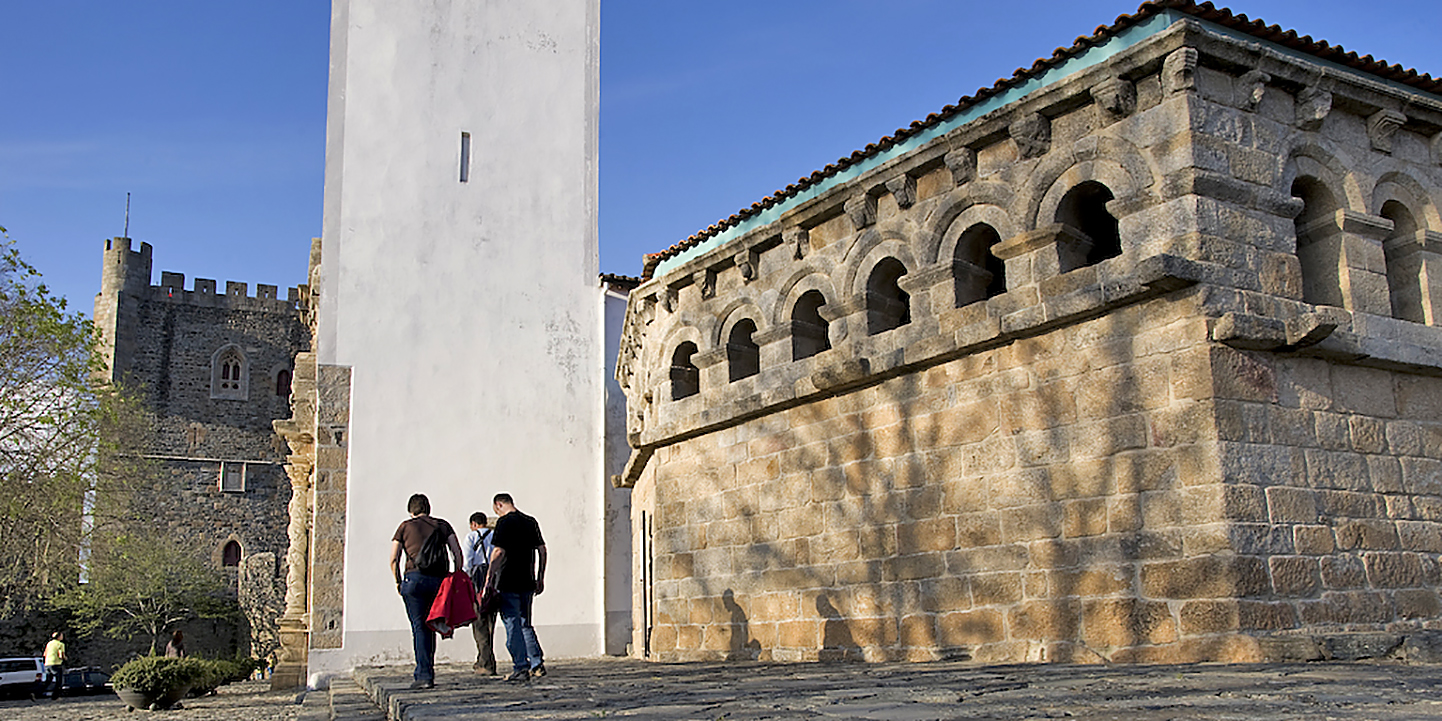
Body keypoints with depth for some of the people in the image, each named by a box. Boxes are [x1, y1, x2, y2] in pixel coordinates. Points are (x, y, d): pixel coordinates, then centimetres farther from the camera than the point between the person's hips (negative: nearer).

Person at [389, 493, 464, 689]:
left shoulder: (405, 526, 10)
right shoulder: (442, 525, 15)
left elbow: (394, 559, 3)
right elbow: (457, 552, 4)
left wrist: (398, 582, 13)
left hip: (414, 578, -2)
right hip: (438, 579, 2)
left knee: (419, 627, -2)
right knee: (430, 626, 15)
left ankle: (424, 675, -8)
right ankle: (425, 671, 18)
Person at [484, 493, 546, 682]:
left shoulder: (505, 522, -8)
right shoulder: (531, 521, 12)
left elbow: (498, 552, -16)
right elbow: (542, 550, 13)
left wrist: (489, 576, -10)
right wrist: (540, 578, 17)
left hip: (508, 583, -7)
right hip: (527, 582, 7)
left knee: (512, 625, -1)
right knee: (525, 624, 17)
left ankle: (521, 668, -2)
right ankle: (537, 664, 12)